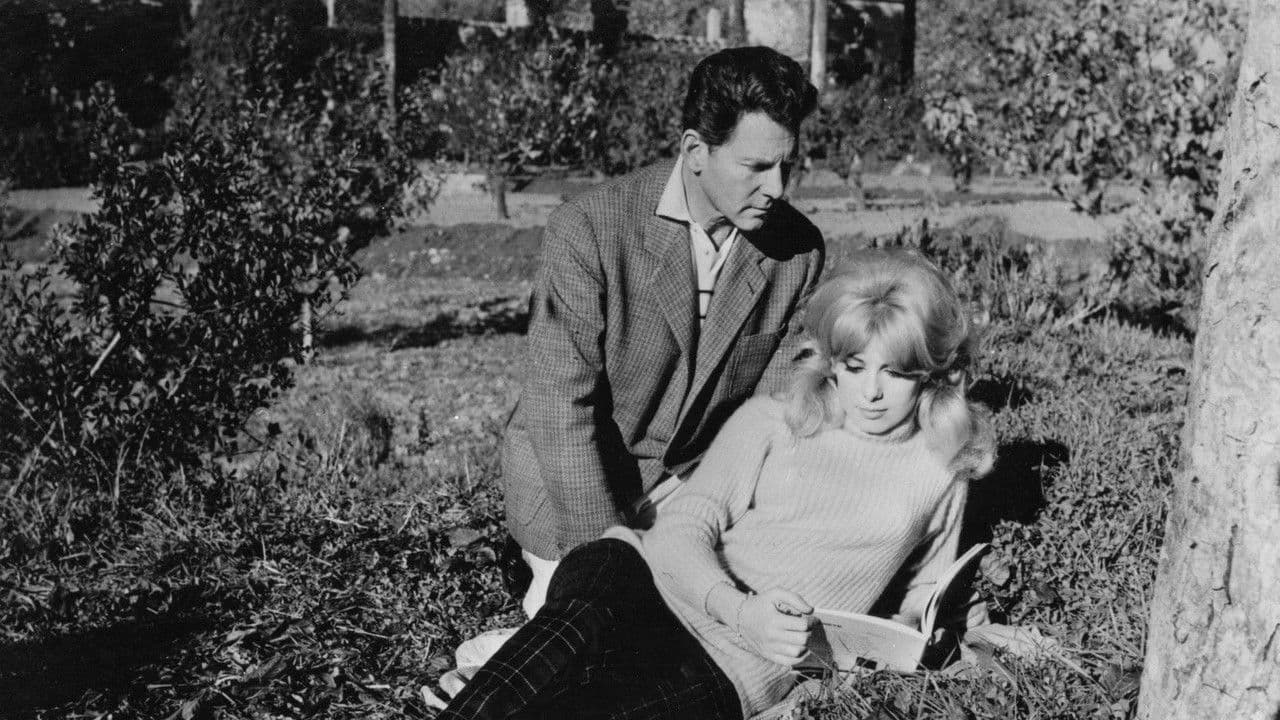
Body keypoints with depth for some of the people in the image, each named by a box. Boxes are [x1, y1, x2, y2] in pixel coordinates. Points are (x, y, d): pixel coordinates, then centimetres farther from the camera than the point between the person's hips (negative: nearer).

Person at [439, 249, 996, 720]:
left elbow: (924, 592, 29)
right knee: (585, 616, -39)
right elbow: (682, 530, 1)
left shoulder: (940, 472, 14)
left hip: (737, 663, -1)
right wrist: (738, 609, -20)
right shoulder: (770, 421, 12)